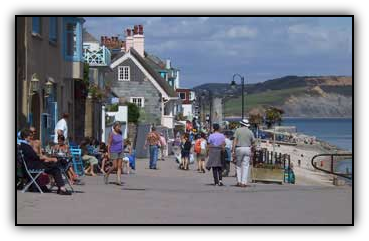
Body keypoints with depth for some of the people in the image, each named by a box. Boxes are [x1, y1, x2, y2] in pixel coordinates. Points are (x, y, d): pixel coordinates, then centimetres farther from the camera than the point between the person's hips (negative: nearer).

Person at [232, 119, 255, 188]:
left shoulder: (238, 130, 1)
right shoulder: (250, 132, 5)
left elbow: (235, 140, -6)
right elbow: (253, 141, 9)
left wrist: (233, 150, -6)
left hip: (239, 148, -1)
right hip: (247, 149, 1)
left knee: (238, 165, 10)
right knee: (245, 166, 2)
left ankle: (239, 181, 3)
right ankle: (244, 182, -4)